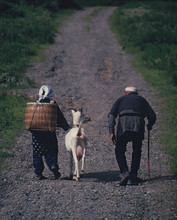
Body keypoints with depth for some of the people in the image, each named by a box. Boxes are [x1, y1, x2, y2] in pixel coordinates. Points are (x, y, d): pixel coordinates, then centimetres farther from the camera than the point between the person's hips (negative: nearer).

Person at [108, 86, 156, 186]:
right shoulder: (142, 100, 29)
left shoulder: (121, 99, 26)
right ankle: (133, 177, 16)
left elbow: (111, 115, 10)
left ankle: (124, 173, -11)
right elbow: (152, 116, 17)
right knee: (137, 151, 19)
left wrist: (111, 132, 5)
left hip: (123, 124, -1)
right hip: (139, 126, 1)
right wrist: (149, 126, 37)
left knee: (120, 150, 10)